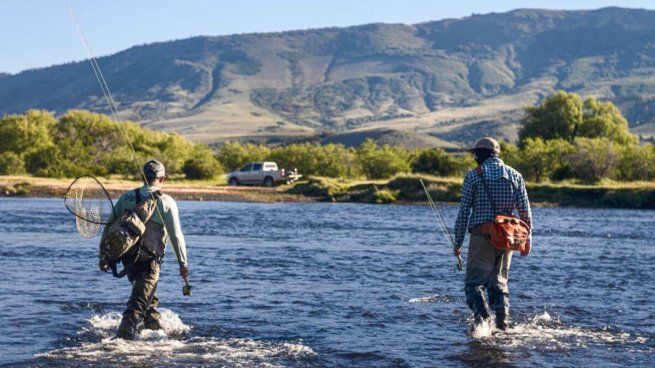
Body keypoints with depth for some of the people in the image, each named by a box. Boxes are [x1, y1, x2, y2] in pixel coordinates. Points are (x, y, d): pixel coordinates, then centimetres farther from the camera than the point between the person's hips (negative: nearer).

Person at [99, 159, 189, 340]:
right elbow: (176, 235, -8)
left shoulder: (126, 197, 3)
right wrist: (183, 263, 0)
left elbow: (109, 227, 3)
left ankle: (153, 322, 43)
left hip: (128, 256, 5)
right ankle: (124, 334, -17)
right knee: (139, 299, -4)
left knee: (147, 291, 28)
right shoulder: (166, 202, -7)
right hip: (150, 258, -5)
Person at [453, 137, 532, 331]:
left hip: (481, 236, -4)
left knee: (475, 282, 0)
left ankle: (482, 314, -24)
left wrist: (458, 242, 2)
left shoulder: (473, 176, -2)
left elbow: (464, 212, -4)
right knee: (499, 282, 16)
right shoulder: (514, 175, 7)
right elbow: (525, 211, 4)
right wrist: (527, 239, 12)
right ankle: (502, 320, 2)